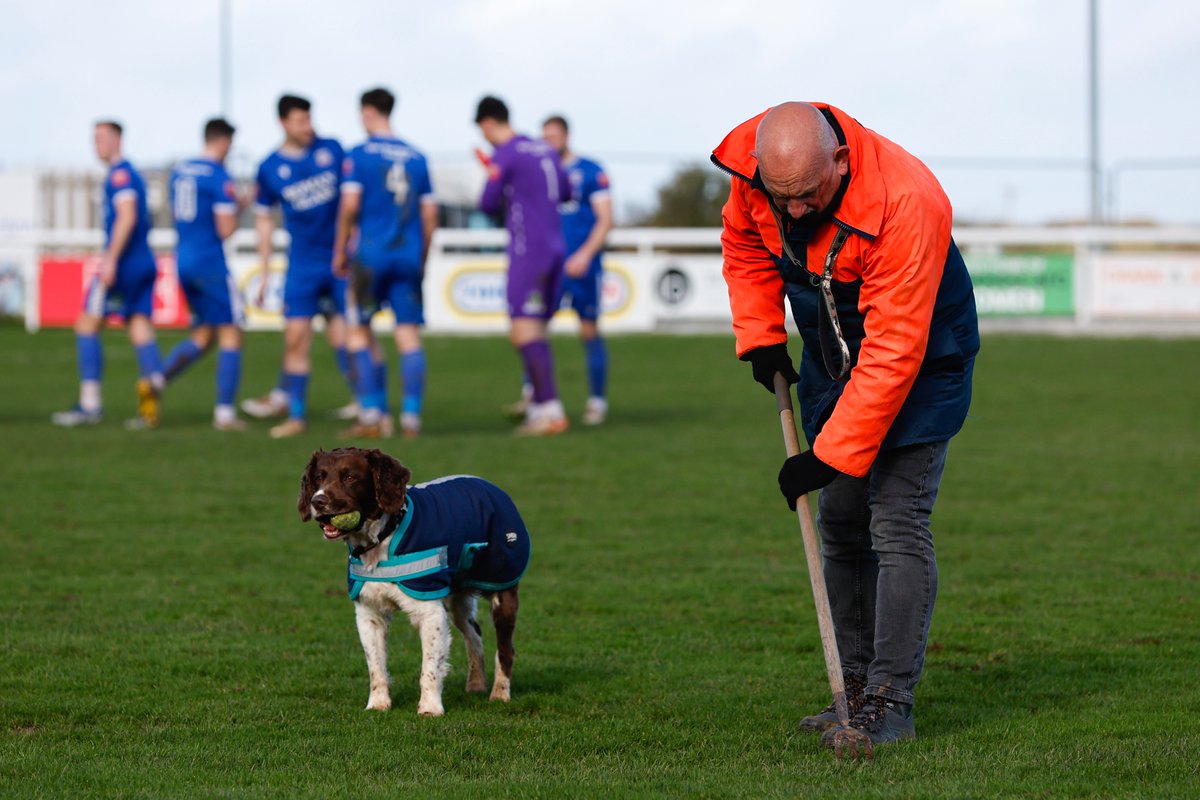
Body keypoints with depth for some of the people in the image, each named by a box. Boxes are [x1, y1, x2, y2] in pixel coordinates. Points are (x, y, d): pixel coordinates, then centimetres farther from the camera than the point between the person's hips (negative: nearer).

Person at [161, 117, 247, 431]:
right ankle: (224, 413, -3)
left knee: (203, 335, 17)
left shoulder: (179, 171, 10)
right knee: (230, 335, 1)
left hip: (183, 261, 8)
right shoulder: (220, 178, -14)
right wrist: (239, 207, 3)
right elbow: (226, 229, -17)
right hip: (211, 263, -8)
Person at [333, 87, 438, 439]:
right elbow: (430, 215, 10)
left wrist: (340, 251, 0)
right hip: (409, 258, 3)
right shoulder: (416, 158, 10)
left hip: (371, 253, -3)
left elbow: (350, 206, -10)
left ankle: (373, 414, -2)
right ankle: (411, 417, -3)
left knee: (359, 332, 7)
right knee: (409, 335, 2)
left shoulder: (360, 155, -3)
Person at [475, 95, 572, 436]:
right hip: (555, 246, 8)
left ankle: (550, 410, -20)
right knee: (535, 331, 13)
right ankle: (539, 406, 13)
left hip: (528, 251, -8)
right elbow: (565, 193, 24)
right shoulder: (545, 150, 15)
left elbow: (487, 204, -7)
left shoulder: (504, 156, -9)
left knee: (525, 330, -11)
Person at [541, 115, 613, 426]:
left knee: (589, 331, 2)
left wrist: (585, 254, -17)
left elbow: (605, 219, -6)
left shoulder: (590, 172, -2)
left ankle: (597, 401, 12)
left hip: (582, 266, -4)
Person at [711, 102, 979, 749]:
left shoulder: (907, 204, -36)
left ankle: (891, 703, -11)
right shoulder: (754, 168, -18)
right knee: (839, 525, 8)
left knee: (896, 522, -14)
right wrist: (759, 336, -3)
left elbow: (892, 353, -35)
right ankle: (857, 688, 16)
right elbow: (745, 242, 8)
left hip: (920, 365, -6)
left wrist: (831, 455, -33)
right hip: (831, 357, 7)